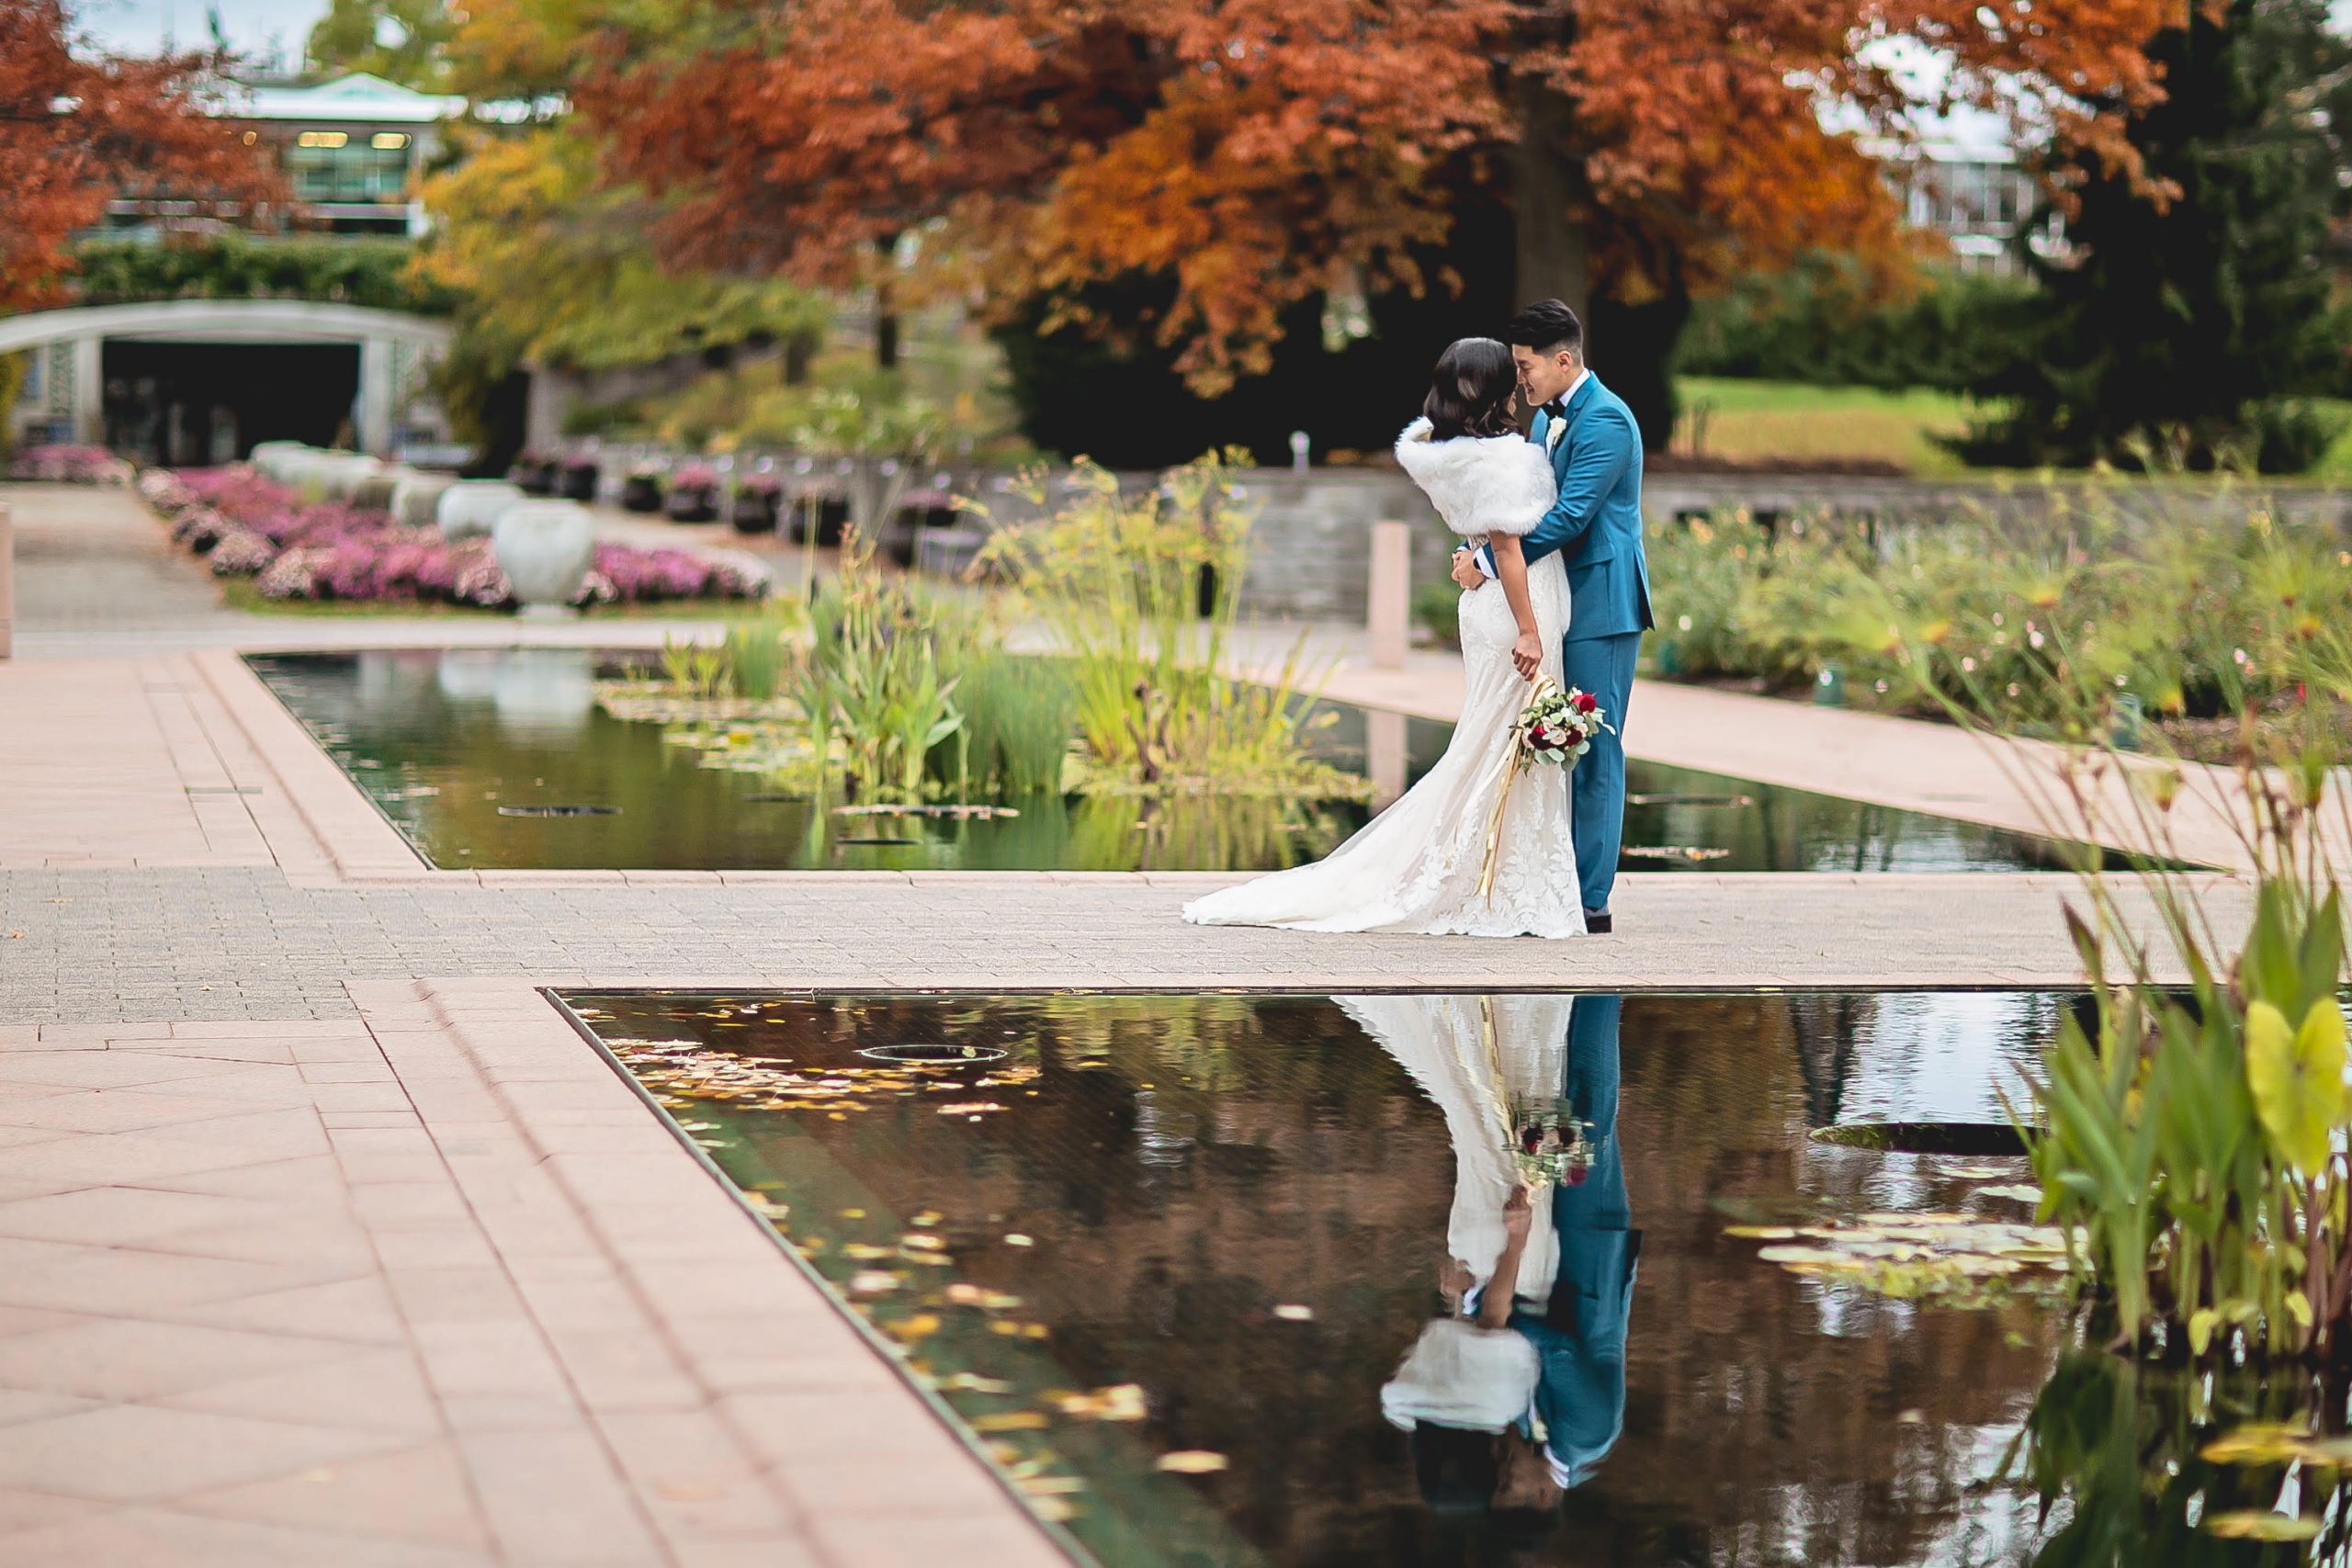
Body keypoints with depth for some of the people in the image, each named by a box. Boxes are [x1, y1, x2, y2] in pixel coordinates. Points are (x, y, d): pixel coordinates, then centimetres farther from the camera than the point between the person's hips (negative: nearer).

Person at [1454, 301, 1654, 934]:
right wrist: (1476, 547, -2)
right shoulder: (1545, 418, 15)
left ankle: (1591, 900, -2)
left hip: (1600, 605, -9)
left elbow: (1568, 517, -22)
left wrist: (1490, 561, -20)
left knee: (1594, 751, -5)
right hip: (1558, 603, 9)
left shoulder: (1604, 420, -15)